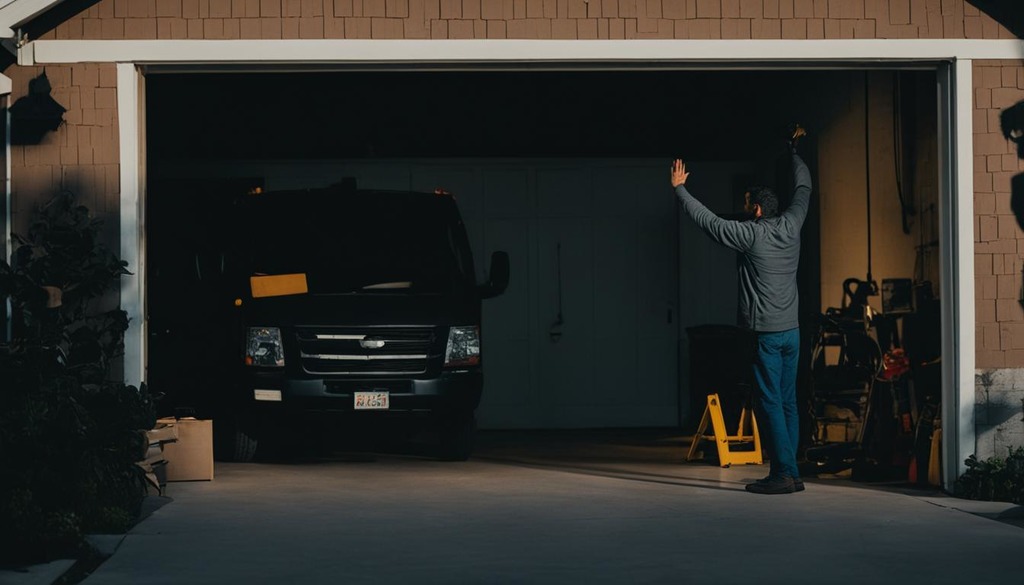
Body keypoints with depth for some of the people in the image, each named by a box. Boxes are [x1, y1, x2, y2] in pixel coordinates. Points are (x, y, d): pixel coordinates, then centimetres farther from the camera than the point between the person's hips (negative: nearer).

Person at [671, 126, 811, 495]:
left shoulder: (750, 234, -11)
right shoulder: (790, 227, 6)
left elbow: (707, 220, -5)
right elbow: (803, 189, 22)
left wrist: (680, 189, 6)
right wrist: (795, 152, 36)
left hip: (765, 333, -7)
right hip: (791, 330, 7)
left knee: (770, 402, -6)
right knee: (788, 402, 8)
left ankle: (783, 474, -10)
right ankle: (789, 473, 7)